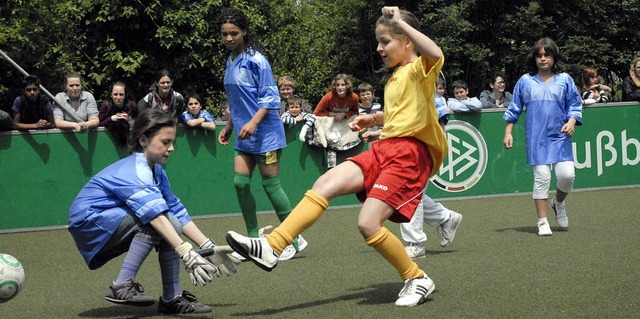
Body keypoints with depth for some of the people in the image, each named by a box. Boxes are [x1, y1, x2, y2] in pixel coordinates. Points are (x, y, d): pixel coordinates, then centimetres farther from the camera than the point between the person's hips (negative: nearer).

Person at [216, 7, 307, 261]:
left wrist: (253, 122, -25)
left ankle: (294, 240, 6)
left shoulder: (256, 60, -12)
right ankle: (253, 239, 9)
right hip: (244, 136, 8)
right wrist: (229, 126, 22)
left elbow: (269, 97, -15)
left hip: (265, 134, -8)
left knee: (270, 184, -4)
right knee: (240, 183, 1)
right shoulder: (231, 61, 12)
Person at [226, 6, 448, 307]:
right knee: (325, 184, -9)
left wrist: (401, 22, -22)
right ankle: (271, 248, -15)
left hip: (410, 153, -8)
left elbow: (436, 54, -30)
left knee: (368, 223, -18)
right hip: (384, 148, 9)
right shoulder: (393, 77, 23)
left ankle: (417, 279, 2)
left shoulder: (420, 69, -4)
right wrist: (373, 119, 25)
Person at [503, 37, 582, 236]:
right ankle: (542, 222, 4)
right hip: (536, 139, 0)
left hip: (560, 137, 1)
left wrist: (571, 122, -9)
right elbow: (514, 108, 13)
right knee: (541, 177, -5)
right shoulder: (525, 81, 8)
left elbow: (575, 105, 10)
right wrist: (508, 132, 9)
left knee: (567, 175, -11)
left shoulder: (565, 80, 7)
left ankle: (559, 203, 23)